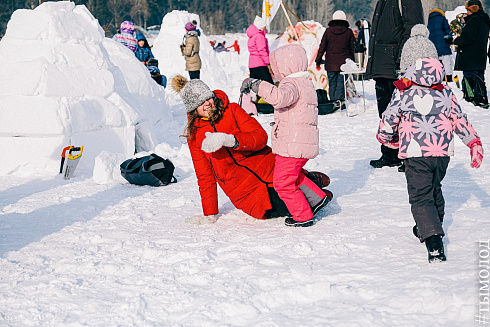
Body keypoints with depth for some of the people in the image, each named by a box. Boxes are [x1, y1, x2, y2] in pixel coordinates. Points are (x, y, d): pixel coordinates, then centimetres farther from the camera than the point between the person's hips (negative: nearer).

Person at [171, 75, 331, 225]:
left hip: (265, 165, 1)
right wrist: (210, 214, 10)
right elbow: (205, 176, 12)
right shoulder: (194, 135, 7)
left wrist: (229, 140, -24)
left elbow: (260, 137, -8)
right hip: (244, 191, -1)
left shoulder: (232, 110, 4)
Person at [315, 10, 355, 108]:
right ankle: (339, 99, -11)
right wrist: (352, 61, 17)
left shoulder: (328, 31, 0)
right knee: (341, 82, 1)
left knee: (332, 83, 7)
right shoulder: (348, 32, 1)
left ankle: (333, 100, 5)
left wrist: (318, 61, 8)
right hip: (344, 63, 0)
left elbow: (322, 47, 2)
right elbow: (353, 48, 7)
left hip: (330, 63, 0)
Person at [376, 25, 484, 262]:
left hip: (415, 153, -5)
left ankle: (433, 242, -22)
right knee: (434, 189, 27)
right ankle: (430, 227, 45)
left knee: (420, 196, -4)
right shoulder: (446, 92, 6)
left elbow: (388, 122, 1)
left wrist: (387, 139, 21)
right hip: (443, 152, 5)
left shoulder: (402, 93, -5)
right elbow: (460, 120, 8)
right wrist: (474, 143, 16)